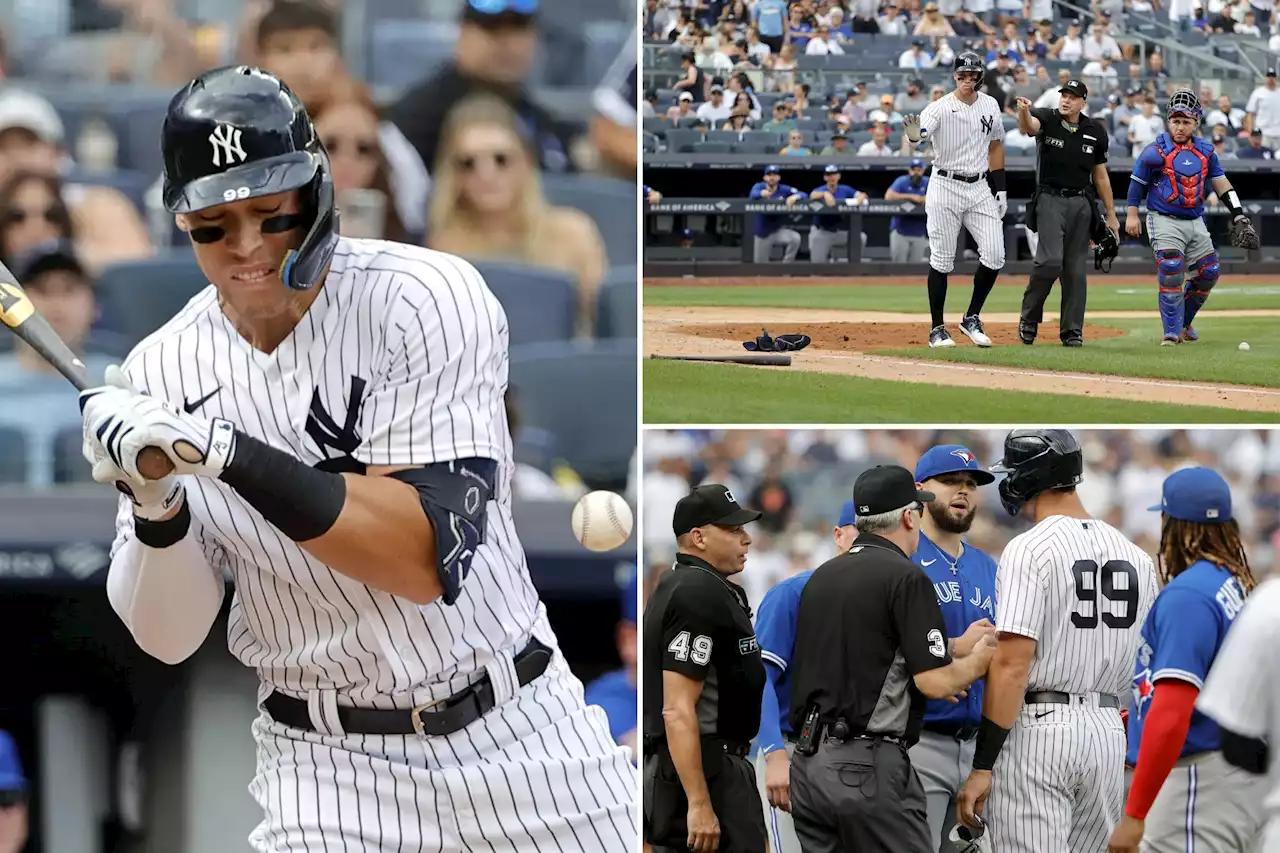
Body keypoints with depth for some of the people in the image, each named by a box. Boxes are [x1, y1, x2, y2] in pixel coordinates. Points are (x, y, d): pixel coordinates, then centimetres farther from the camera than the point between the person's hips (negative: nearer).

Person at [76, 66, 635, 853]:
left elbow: (430, 557, -22)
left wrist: (228, 452, -28)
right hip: (328, 766, 1)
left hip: (520, 741, -1)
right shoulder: (164, 374, -2)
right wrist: (156, 507, -22)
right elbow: (168, 637, -2)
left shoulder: (430, 300, -12)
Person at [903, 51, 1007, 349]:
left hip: (981, 188, 4)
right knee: (941, 261, 0)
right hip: (946, 188, -4)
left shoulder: (990, 106, 5)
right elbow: (921, 132, -30)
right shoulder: (941, 108, -11)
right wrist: (914, 135, -55)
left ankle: (972, 319, 12)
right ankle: (937, 329, 8)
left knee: (994, 256, -4)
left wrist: (1001, 189, 10)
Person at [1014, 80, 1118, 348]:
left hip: (1082, 203, 4)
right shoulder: (1047, 120, -3)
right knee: (1050, 261, -19)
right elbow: (1029, 125, -28)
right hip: (1050, 200, -3)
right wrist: (1024, 112, -52)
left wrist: (1111, 214, 13)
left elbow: (1100, 175, 13)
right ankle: (1029, 317, 0)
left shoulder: (1095, 132, 6)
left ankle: (1072, 331, 10)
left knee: (1076, 270, 3)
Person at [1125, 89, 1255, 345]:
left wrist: (1238, 216, 4)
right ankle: (1172, 332, -13)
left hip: (1195, 222, 6)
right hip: (1164, 221, -6)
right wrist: (1132, 214, -7)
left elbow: (1220, 182, 11)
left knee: (1208, 273, 4)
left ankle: (1183, 323, 22)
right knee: (1171, 272, -19)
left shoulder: (1205, 151, 8)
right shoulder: (1156, 151, -6)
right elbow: (1137, 182, -1)